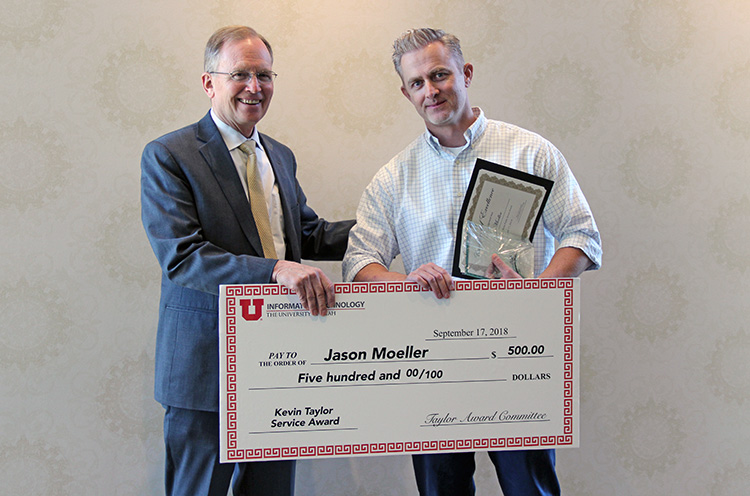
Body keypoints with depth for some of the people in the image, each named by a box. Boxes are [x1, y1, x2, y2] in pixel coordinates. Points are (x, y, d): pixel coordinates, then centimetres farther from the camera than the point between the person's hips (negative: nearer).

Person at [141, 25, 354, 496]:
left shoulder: (281, 156, 14)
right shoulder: (167, 156, -9)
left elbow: (310, 234, 20)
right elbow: (181, 257, -19)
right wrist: (275, 270, -31)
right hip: (206, 367, -6)